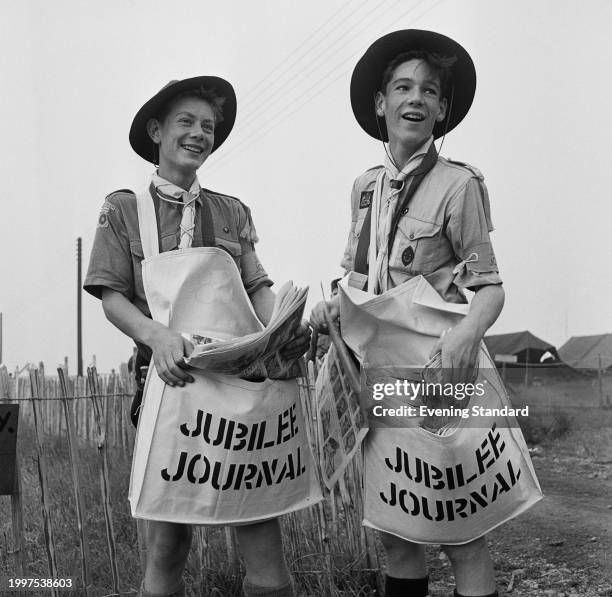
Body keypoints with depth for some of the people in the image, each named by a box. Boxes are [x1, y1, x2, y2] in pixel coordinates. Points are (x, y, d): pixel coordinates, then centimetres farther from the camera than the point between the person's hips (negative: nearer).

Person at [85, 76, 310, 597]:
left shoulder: (233, 213, 15)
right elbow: (112, 297, 1)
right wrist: (158, 335, -19)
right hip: (168, 378, -1)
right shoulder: (123, 209, 8)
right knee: (166, 540, 3)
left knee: (260, 522, -4)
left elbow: (258, 287, 9)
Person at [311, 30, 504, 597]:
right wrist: (332, 305, -2)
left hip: (438, 370, -6)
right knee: (394, 533, 14)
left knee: (459, 538, 1)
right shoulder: (365, 186, 9)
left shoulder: (457, 184, -9)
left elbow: (489, 286, -7)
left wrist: (468, 331, -27)